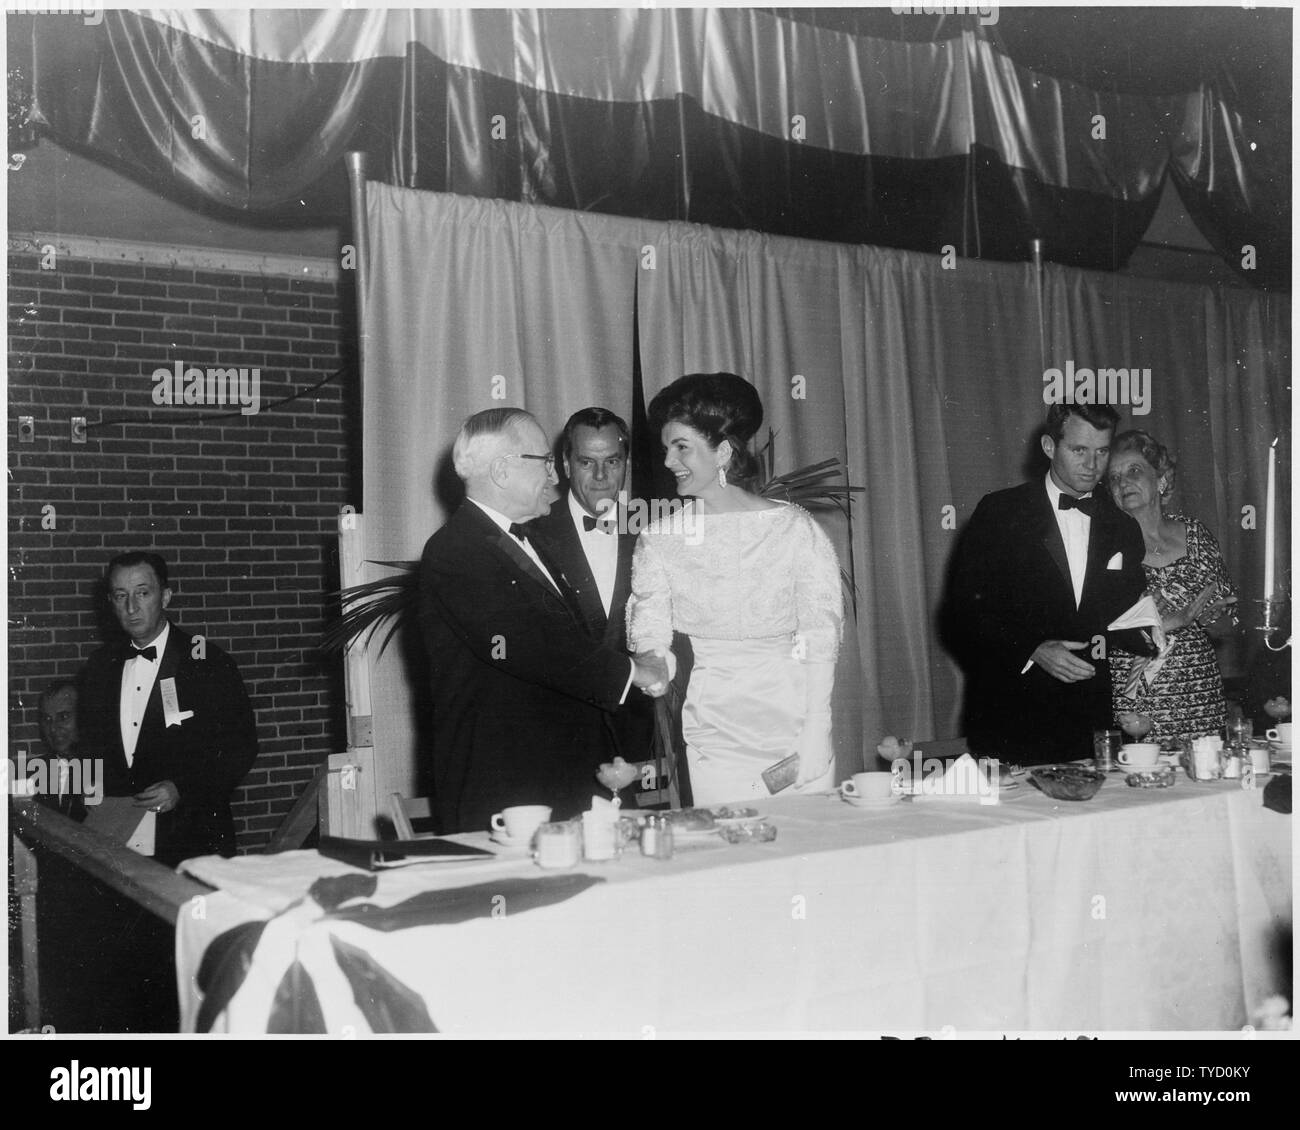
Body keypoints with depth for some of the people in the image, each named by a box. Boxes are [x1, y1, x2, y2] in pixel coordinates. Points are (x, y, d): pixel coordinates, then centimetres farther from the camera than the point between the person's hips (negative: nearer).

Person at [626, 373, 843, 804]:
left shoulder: (794, 527, -1)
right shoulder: (659, 540, 4)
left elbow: (820, 642, -3)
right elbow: (650, 643, 3)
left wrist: (814, 737, -10)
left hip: (792, 729, 0)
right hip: (708, 740, 1)